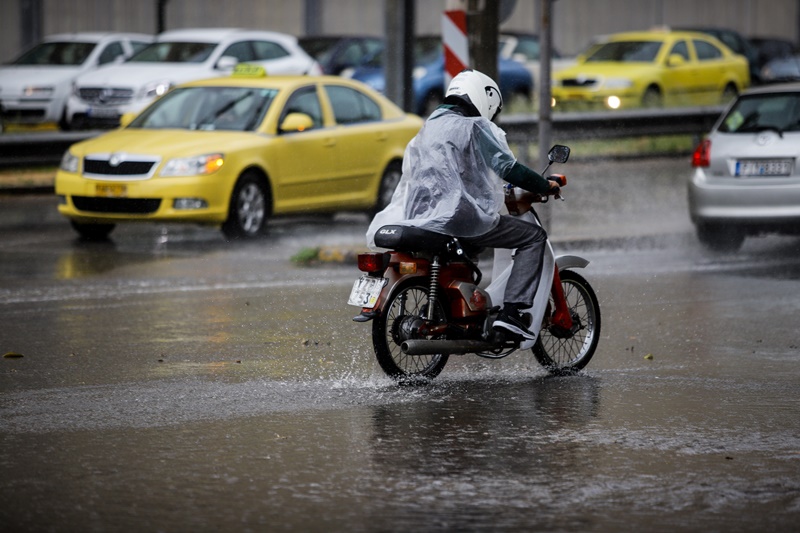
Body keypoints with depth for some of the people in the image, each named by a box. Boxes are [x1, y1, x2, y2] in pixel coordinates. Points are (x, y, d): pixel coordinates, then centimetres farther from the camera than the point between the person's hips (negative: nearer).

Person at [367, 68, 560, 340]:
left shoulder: (428, 127, 21)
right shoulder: (473, 127, -4)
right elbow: (508, 168, -11)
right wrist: (546, 185, 3)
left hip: (423, 217, 9)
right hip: (461, 215, -9)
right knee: (534, 236, 0)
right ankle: (511, 312, -14)